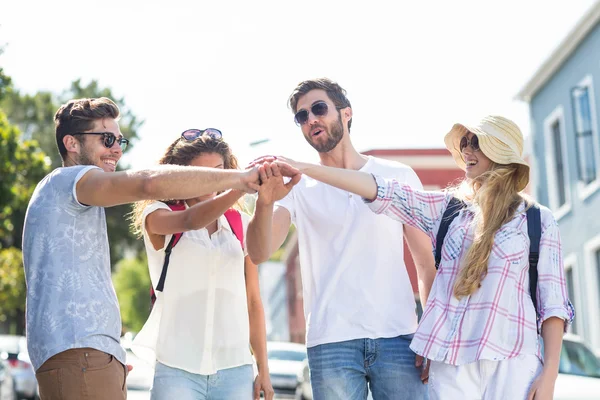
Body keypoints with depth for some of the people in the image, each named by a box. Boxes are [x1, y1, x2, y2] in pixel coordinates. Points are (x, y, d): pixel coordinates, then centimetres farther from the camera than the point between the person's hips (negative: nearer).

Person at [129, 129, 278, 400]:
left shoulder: (241, 225, 10)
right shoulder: (157, 217, 2)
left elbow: (253, 302, 13)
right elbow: (191, 221, -22)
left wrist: (263, 369, 10)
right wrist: (243, 185, -38)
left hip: (235, 370, 3)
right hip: (178, 370, -3)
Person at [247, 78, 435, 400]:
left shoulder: (399, 177, 7)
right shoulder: (298, 186, 6)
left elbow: (427, 264, 7)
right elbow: (260, 253, -9)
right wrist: (265, 202, -29)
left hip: (397, 338, 0)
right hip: (331, 342, 0)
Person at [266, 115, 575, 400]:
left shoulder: (538, 220, 6)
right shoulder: (447, 209, 12)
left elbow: (553, 301, 2)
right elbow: (381, 191, 2)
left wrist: (550, 373, -6)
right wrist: (303, 168, -7)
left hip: (513, 361, -2)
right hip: (452, 360, 2)